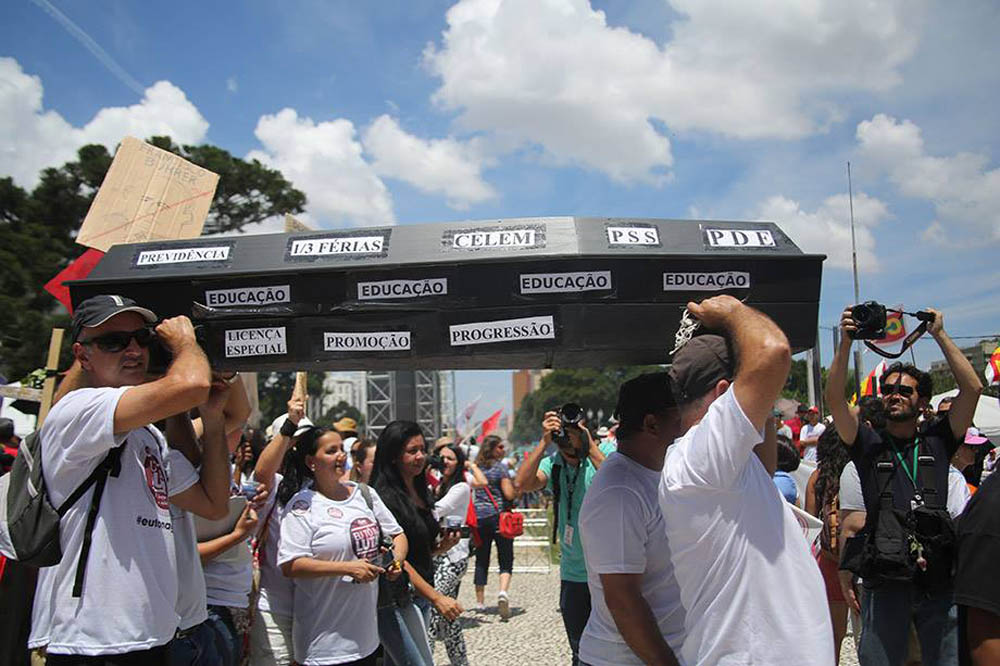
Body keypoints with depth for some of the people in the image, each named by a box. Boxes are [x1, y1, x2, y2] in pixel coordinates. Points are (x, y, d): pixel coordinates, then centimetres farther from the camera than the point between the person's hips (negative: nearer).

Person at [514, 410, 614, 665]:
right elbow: (521, 484, -16)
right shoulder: (553, 463, 1)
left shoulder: (606, 451, -7)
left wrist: (591, 446, -26)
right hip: (573, 574, 3)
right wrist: (544, 441, -19)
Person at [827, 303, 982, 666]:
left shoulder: (937, 439, 10)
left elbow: (972, 388, 1)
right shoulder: (868, 444, 7)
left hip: (939, 581, 1)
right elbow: (834, 399, -7)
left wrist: (940, 335, 0)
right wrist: (846, 341, -13)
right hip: (886, 583, -1)